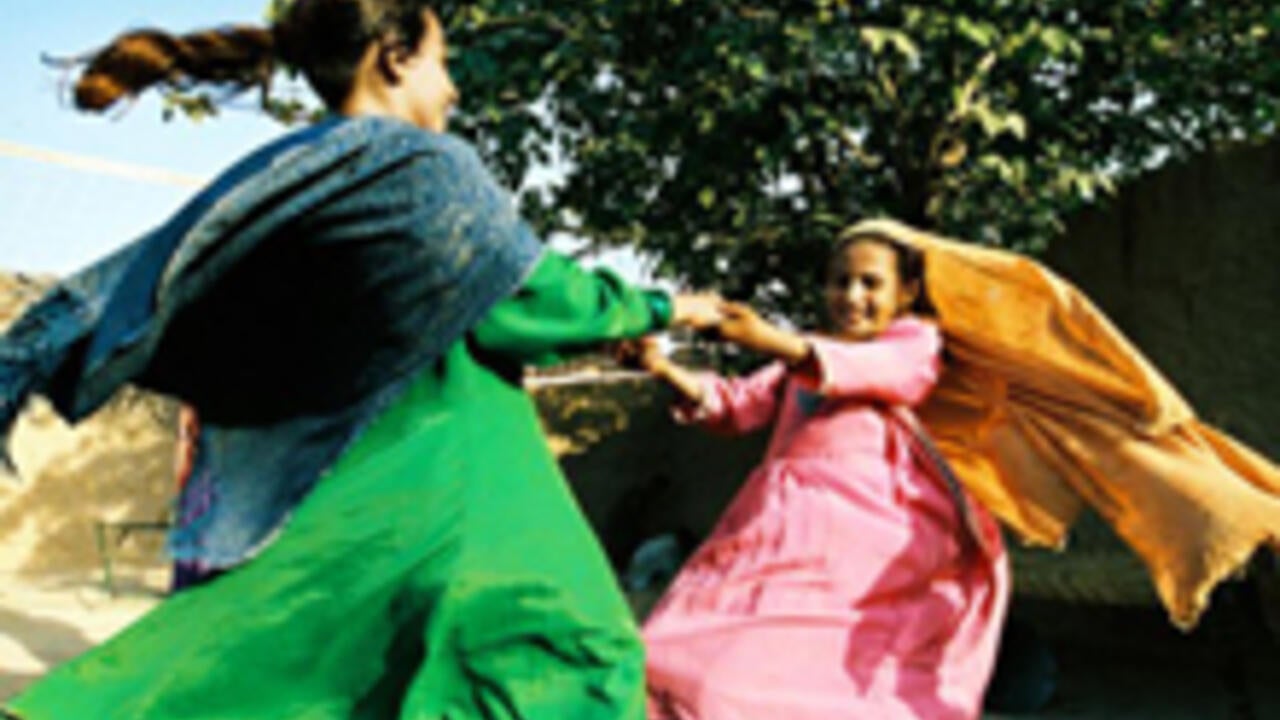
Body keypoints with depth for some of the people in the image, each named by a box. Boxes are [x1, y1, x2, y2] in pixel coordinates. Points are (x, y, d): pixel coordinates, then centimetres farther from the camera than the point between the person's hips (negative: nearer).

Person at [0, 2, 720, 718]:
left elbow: (125, 289, 9)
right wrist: (658, 308, 6)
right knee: (553, 649, 5)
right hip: (415, 493, -7)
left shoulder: (274, 178, 8)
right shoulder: (425, 163, -11)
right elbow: (530, 297, -8)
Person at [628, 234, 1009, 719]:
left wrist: (775, 341, -27)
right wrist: (667, 372, -4)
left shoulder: (916, 340, 12)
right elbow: (739, 407, 16)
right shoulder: (802, 353, 29)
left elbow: (880, 371, -11)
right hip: (783, 522, 5)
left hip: (865, 528, -5)